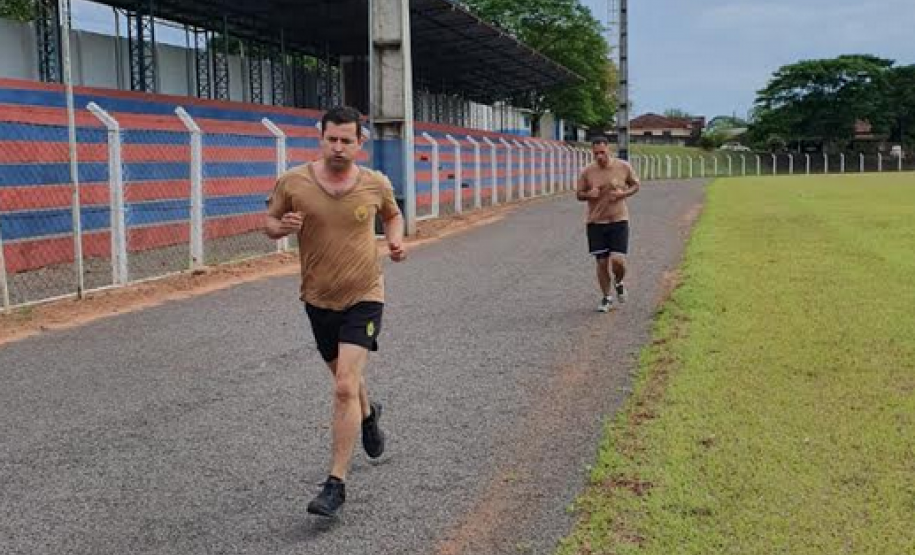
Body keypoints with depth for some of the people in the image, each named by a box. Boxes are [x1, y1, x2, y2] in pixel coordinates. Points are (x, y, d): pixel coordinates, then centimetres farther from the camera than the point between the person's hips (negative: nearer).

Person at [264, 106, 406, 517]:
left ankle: (336, 484, -6)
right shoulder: (293, 182, -10)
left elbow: (392, 214, 14)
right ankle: (368, 414, 58)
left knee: (345, 387, -14)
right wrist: (282, 227, -20)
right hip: (318, 299, 3)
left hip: (363, 297, -2)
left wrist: (396, 239, -6)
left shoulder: (376, 184, -7)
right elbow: (269, 221, 3)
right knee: (345, 378, 22)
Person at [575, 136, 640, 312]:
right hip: (596, 222, 1)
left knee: (617, 260, -12)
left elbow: (635, 185, 11)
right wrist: (588, 194, -16)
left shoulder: (624, 167, -4)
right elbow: (579, 194, 7)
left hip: (619, 220, -1)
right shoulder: (587, 171, -3)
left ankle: (619, 283, 23)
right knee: (602, 262, 4)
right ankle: (607, 298, 23)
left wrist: (623, 193, -10)